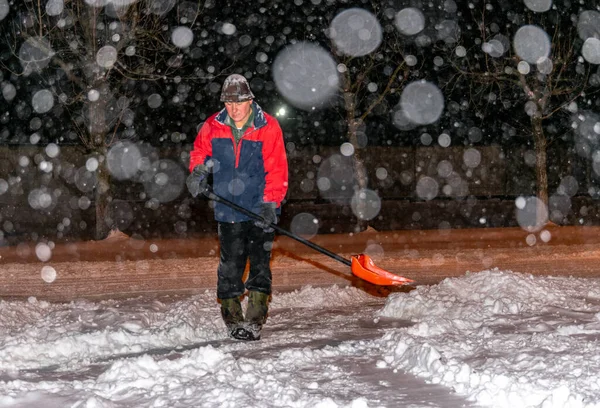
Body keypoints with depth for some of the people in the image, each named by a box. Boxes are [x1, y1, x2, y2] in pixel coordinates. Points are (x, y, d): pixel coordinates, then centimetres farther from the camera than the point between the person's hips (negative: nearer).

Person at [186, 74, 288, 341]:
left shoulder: (268, 128, -7)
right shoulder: (213, 127, 1)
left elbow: (277, 170, -8)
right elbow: (199, 151, 19)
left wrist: (270, 204, -17)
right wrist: (198, 172, -2)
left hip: (260, 210, -2)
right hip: (228, 210, 2)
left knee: (260, 264, -3)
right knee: (230, 265, 3)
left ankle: (255, 321, 1)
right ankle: (232, 319, 13)